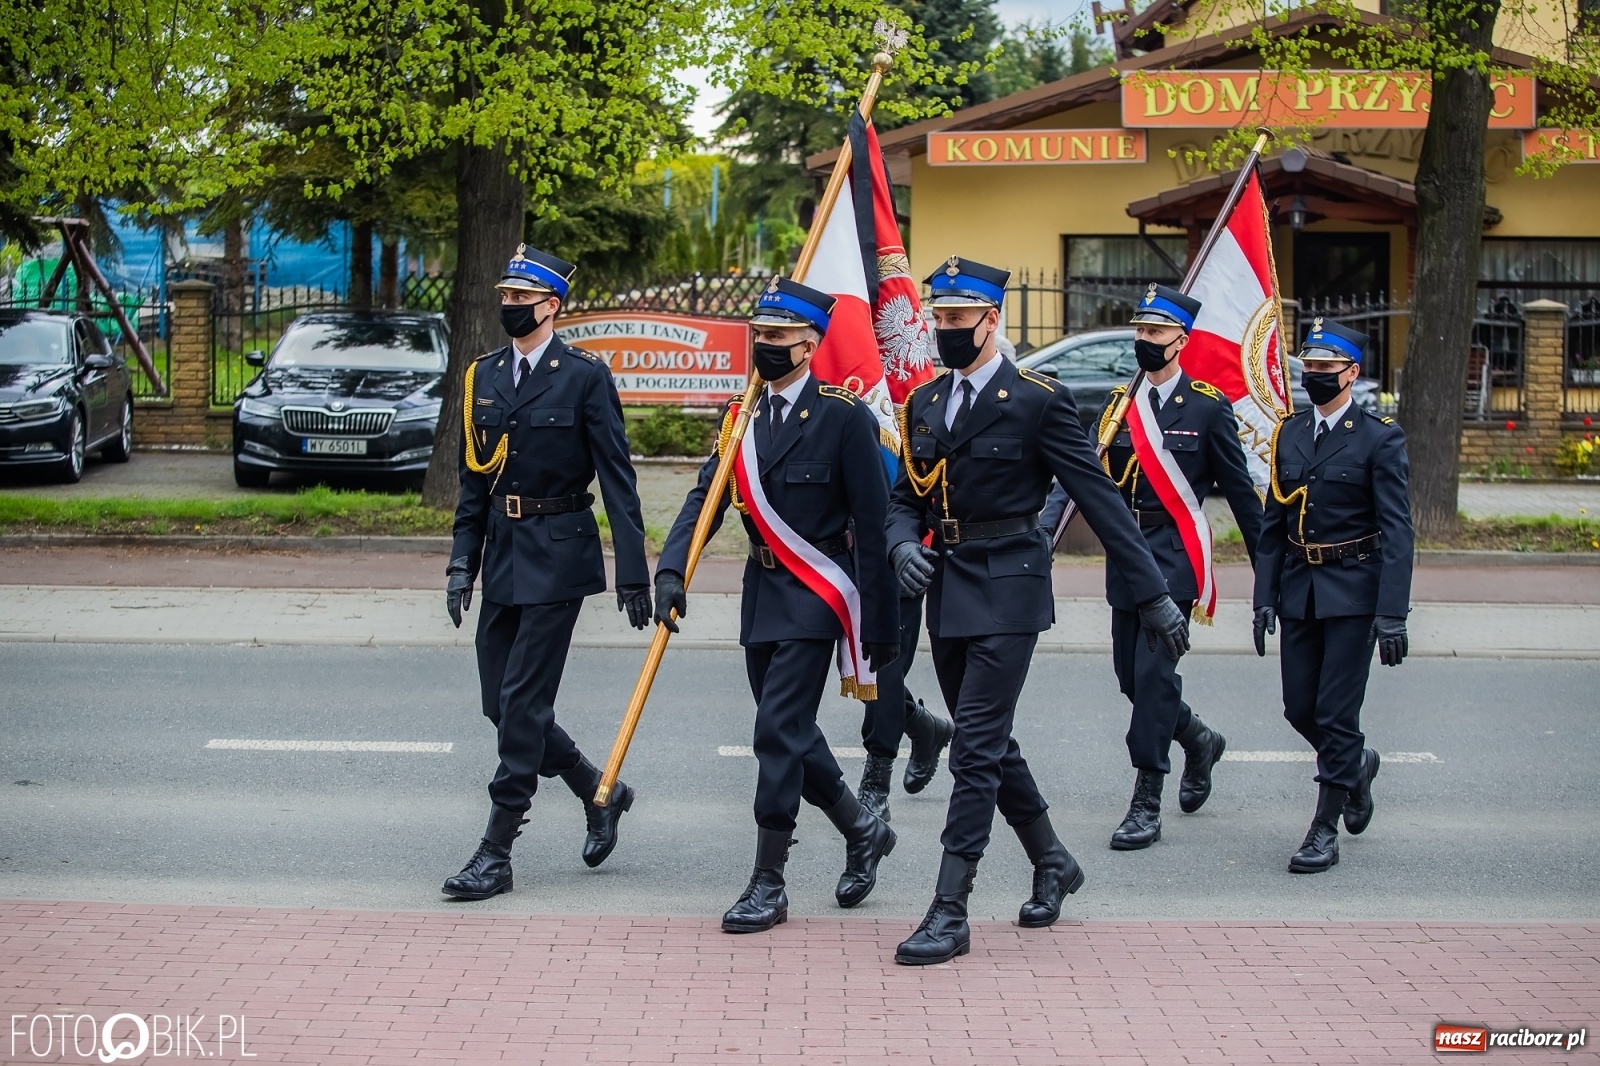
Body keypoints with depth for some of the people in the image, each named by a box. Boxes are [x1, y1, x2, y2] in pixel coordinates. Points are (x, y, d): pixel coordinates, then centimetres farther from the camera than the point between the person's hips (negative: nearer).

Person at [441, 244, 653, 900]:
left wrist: (634, 573, -11)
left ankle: (496, 852, -1)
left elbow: (617, 477, -8)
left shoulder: (585, 376, -7)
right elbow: (474, 478, 14)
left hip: (558, 556, -7)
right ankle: (600, 794, 29)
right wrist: (463, 561, 6)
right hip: (502, 558, 7)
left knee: (523, 702, -7)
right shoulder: (482, 376, 10)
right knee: (502, 703, 9)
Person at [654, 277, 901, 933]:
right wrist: (671, 571, -15)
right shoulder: (743, 419, 9)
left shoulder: (843, 416, -10)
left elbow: (873, 524, -10)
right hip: (762, 597, 7)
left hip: (814, 600, -7)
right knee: (789, 734, 13)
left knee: (780, 732, -10)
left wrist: (880, 624, -11)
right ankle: (862, 831, 35)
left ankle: (768, 885, -2)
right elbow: (705, 499, 2)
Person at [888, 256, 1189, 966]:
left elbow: (1100, 499, -8)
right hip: (947, 592, 7)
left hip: (1007, 591, -7)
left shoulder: (1037, 401, -8)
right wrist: (903, 544, -11)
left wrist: (1152, 594, -9)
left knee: (976, 747, -10)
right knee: (989, 744, 15)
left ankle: (949, 912, -8)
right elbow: (905, 497, 14)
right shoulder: (923, 404, 11)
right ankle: (1052, 862, 35)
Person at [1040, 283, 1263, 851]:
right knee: (1131, 674, 11)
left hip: (1175, 557, -5)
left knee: (1153, 672, -11)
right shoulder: (1117, 404, 9)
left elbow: (1239, 490, 2)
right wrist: (1042, 531, -12)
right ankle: (1198, 739, 40)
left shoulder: (1208, 407, -2)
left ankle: (1146, 805, -6)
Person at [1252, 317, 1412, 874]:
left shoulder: (1380, 438, -7)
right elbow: (1273, 522, 11)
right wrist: (1266, 596, 5)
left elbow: (1397, 532, -12)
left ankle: (1324, 832, 4)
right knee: (1300, 708, 9)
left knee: (1336, 713, -5)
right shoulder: (1289, 434, 8)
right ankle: (1356, 765, 38)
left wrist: (1392, 615, -18)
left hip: (1353, 592, -5)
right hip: (1299, 590, 5)